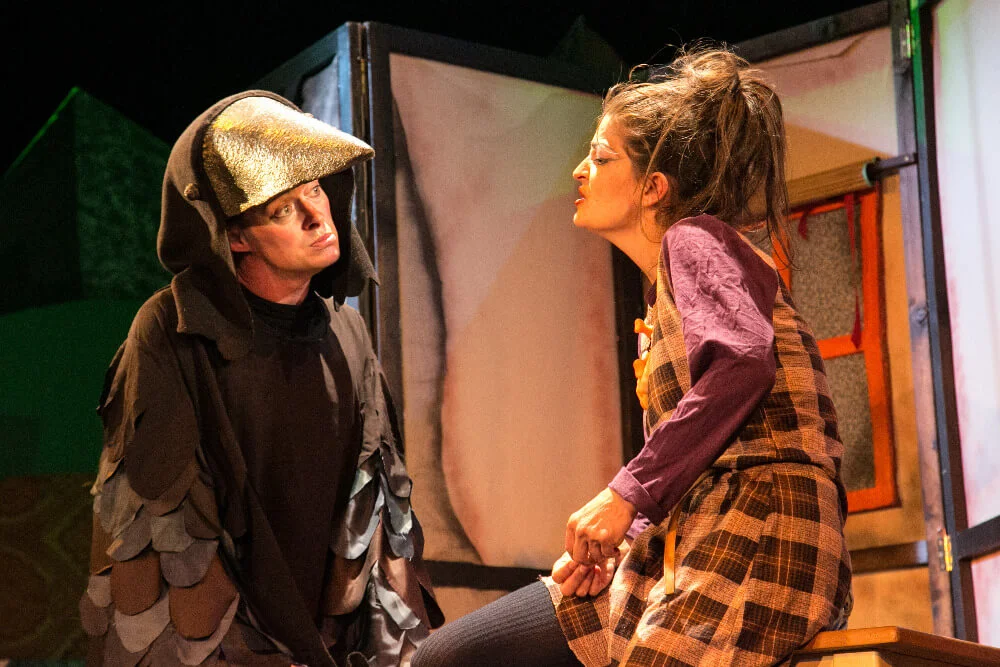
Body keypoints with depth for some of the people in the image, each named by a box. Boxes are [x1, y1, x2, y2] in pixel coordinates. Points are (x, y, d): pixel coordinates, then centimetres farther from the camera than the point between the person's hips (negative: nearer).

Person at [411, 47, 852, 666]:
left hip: (752, 548, -9)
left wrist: (628, 495, -18)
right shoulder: (665, 296, 26)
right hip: (699, 546, 9)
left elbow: (741, 364, -22)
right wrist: (621, 539, 3)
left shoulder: (695, 240, -1)